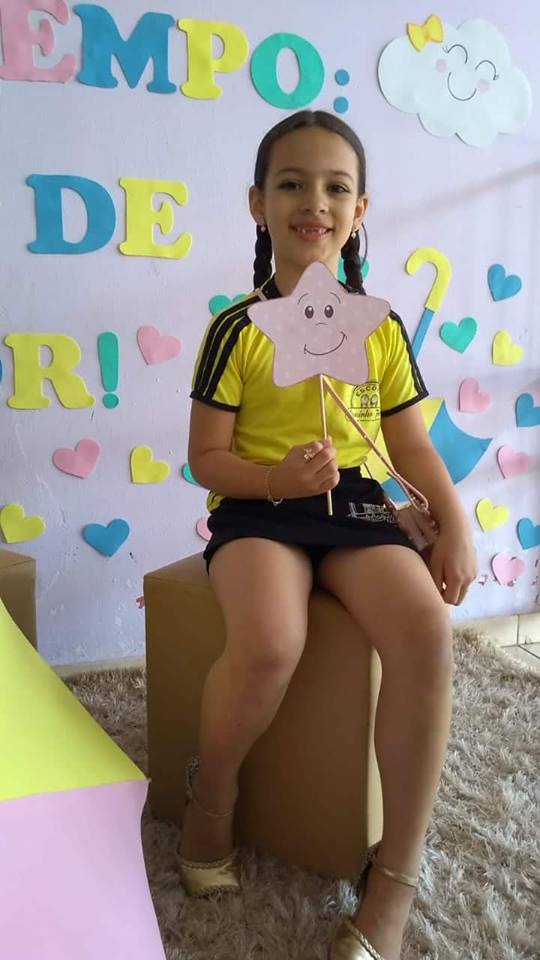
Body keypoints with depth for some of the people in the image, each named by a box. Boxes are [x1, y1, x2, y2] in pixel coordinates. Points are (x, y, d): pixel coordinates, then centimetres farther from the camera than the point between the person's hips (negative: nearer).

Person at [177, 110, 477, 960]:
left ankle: (396, 875, -9)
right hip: (259, 507, -2)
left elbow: (411, 442, 13)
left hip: (357, 505, 3)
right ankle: (211, 801, 2)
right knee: (269, 644, -34)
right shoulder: (237, 329, 1)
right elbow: (207, 457, 0)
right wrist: (277, 477, -19)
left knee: (427, 630, -27)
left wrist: (455, 520, -3)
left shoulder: (384, 328, 11)